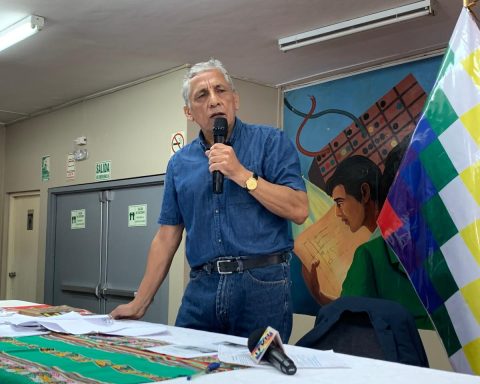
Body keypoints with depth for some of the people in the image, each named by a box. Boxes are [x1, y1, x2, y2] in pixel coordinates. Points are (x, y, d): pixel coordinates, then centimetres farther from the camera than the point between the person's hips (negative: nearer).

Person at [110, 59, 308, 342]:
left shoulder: (270, 142, 0)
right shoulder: (179, 163, 12)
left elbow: (299, 210, -9)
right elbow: (167, 238, 14)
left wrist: (242, 174, -14)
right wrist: (139, 304, 12)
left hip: (262, 284, -3)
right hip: (202, 287, 4)